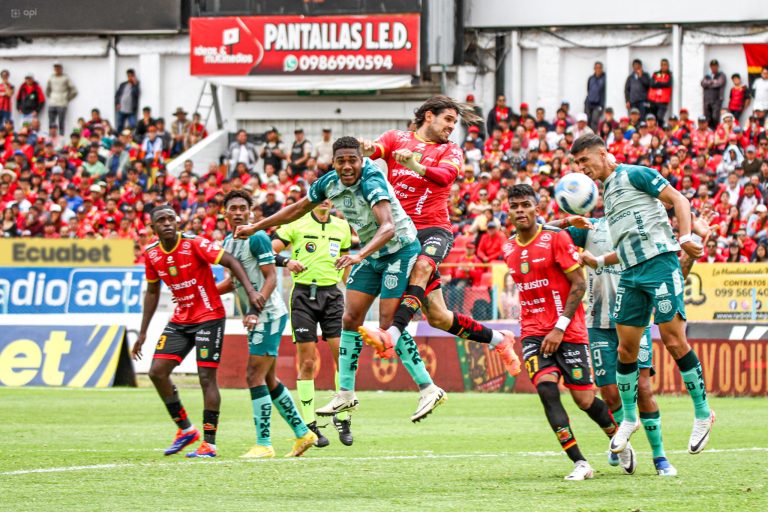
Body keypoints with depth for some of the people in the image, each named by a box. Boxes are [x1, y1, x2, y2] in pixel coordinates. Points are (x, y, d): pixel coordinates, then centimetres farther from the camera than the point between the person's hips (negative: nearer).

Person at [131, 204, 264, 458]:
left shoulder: (194, 244, -17)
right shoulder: (152, 255, 1)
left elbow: (230, 262, -18)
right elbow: (152, 292, 14)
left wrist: (250, 290, -32)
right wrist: (142, 333, 14)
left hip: (209, 317, -6)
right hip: (180, 320, 6)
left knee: (207, 377, -10)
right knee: (157, 372, -4)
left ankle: (209, 442, -5)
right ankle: (185, 429, 11)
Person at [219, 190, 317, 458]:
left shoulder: (257, 238, -13)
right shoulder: (228, 242, 14)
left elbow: (271, 277, -17)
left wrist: (256, 308, -28)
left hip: (269, 315, -9)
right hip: (258, 318, 9)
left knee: (254, 377, -11)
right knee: (269, 381, 13)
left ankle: (264, 444, -9)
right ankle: (302, 433, 23)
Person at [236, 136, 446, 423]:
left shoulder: (372, 182, -27)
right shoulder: (329, 182, -4)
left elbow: (388, 227, -40)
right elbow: (299, 209, 12)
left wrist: (360, 256, -53)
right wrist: (256, 227, 12)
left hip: (400, 250, -8)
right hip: (371, 254, 8)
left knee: (389, 324, -14)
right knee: (350, 319, 4)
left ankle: (429, 390, -8)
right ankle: (346, 394, 12)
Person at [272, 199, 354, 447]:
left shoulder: (342, 226, 12)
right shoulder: (297, 224, -1)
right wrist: (286, 261, -23)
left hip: (332, 294, 3)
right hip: (304, 294, -3)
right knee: (307, 363, -3)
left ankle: (342, 417, 6)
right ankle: (309, 424, 6)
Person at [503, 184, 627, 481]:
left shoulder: (556, 238, -9)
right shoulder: (509, 250, 8)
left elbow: (579, 284, -11)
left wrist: (560, 327, -16)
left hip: (568, 331, -4)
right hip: (533, 332, 4)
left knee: (585, 400, -2)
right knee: (546, 389, -19)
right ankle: (580, 464, -18)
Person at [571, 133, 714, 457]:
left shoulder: (634, 175, 0)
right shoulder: (607, 193, 23)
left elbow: (678, 200, -6)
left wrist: (685, 237, -18)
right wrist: (598, 261, 23)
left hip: (659, 263, -8)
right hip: (631, 274, 8)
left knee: (674, 341, -11)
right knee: (625, 350, 4)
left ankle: (702, 413, -2)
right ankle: (629, 419, 17)